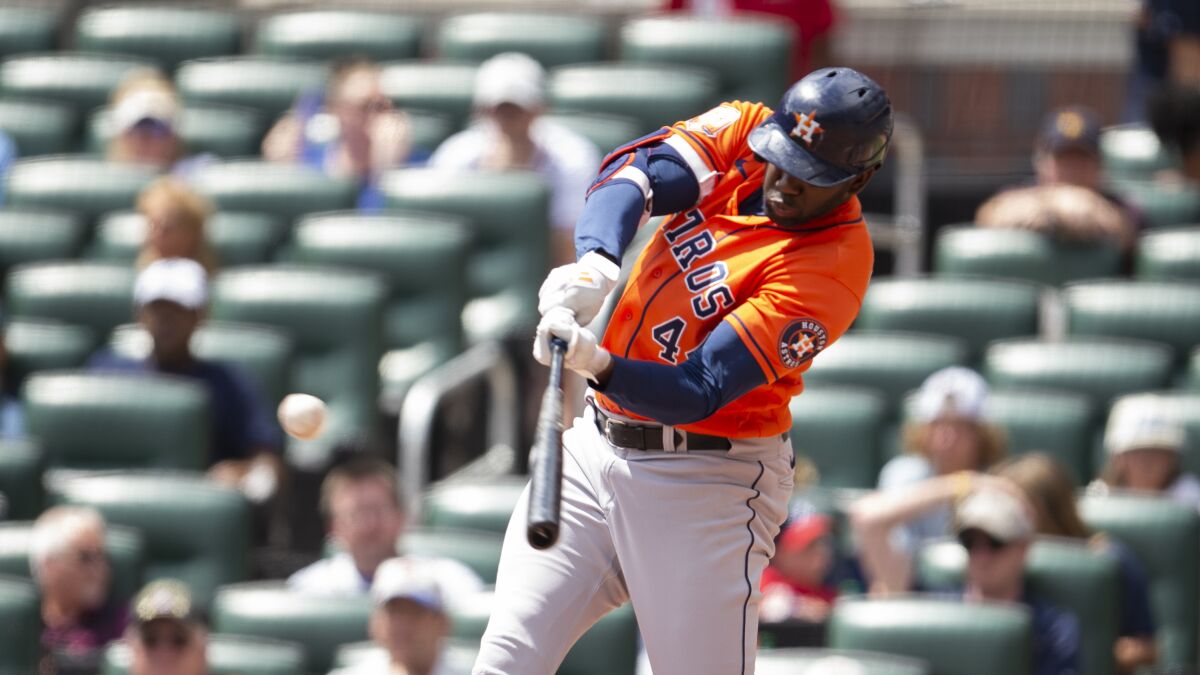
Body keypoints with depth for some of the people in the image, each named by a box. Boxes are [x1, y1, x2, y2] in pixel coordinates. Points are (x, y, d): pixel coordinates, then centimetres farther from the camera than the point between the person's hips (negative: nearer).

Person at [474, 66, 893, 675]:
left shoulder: (833, 268, -19)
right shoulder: (741, 132, 0)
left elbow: (697, 394, -24)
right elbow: (633, 173, -17)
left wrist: (598, 366, -41)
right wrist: (595, 265, -36)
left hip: (705, 484, -6)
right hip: (596, 442, 6)